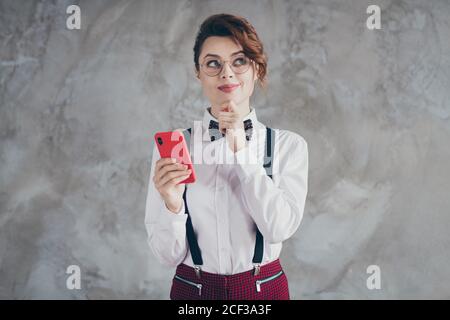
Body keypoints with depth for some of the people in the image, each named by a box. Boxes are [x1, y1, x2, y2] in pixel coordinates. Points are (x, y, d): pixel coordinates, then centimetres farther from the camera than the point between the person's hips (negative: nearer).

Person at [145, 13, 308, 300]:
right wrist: (172, 205, -28)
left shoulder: (288, 145, -7)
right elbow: (169, 255, -9)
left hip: (265, 288, 1)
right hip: (192, 290, 0)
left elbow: (280, 228, -20)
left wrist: (242, 150, -19)